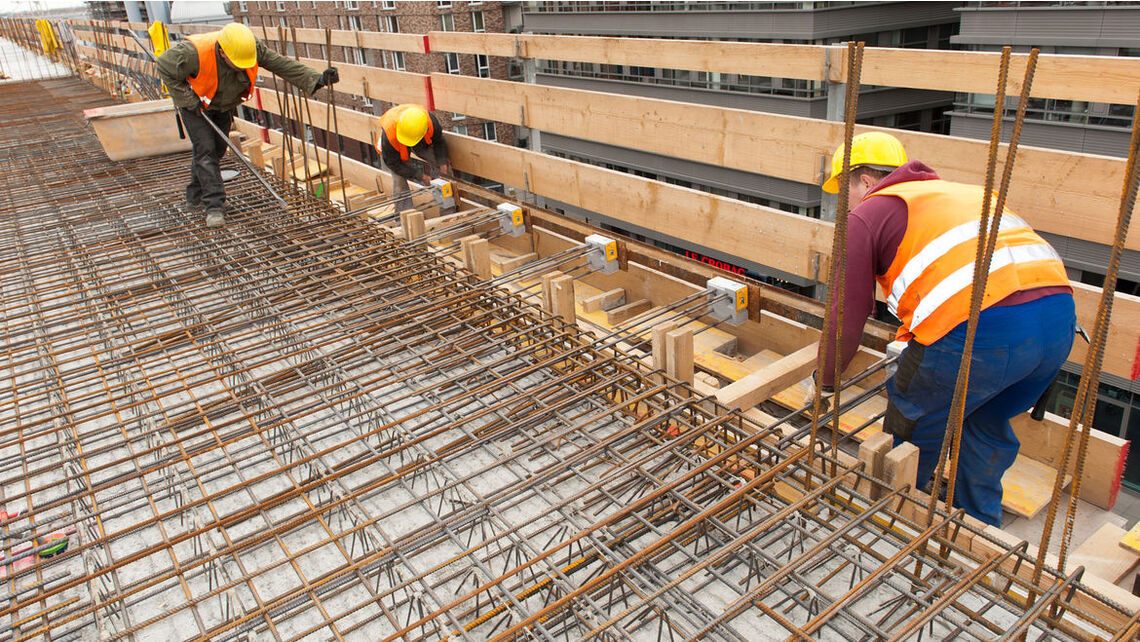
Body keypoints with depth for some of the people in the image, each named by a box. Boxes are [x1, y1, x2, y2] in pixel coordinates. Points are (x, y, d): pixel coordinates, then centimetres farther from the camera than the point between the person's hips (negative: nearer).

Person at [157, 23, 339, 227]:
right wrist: (188, 100, -24)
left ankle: (195, 195, 28)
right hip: (195, 103, -5)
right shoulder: (195, 53, -37)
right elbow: (165, 67, -22)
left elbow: (283, 64, -25)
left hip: (223, 105, 5)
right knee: (205, 150, -14)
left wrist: (316, 80, -35)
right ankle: (214, 206, -12)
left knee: (218, 149, 9)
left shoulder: (253, 48, -28)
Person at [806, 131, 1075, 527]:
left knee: (912, 426, 16)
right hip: (1060, 316, 8)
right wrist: (917, 350, 54)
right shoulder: (964, 192, 34)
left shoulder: (865, 215, 10)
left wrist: (824, 381, 24)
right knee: (986, 427, 28)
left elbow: (848, 314, 9)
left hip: (978, 328, -8)